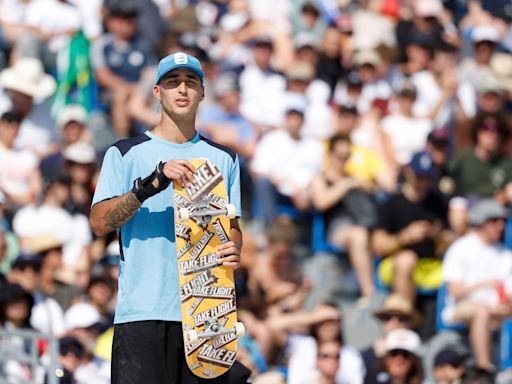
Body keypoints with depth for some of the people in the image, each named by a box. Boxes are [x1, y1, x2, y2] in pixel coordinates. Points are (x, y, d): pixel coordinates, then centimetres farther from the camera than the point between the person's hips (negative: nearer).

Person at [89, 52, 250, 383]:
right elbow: (99, 223, -5)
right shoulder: (125, 153, 6)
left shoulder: (223, 158, 16)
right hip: (142, 314, -3)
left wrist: (232, 250, -5)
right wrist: (153, 182, -18)